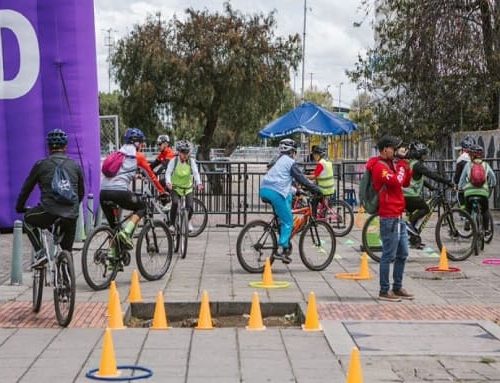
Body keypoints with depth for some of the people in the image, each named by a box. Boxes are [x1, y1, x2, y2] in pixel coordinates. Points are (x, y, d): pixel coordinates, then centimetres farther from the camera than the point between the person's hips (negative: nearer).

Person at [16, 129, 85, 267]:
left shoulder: (41, 165, 6)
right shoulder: (75, 166, 13)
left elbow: (27, 188, 15)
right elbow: (81, 192, 23)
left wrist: (19, 207, 32)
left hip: (49, 213, -2)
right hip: (71, 217, 3)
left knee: (28, 219, 29)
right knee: (67, 253, 18)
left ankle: (39, 253, 14)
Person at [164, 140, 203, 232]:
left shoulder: (191, 161, -8)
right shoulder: (174, 161, -11)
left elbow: (196, 173, -18)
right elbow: (168, 172, -18)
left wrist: (199, 183, -36)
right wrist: (168, 182, -38)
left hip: (188, 188, 1)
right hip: (176, 187, -1)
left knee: (190, 206, -13)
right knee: (175, 203, -26)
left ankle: (188, 222, 21)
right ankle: (172, 224, -9)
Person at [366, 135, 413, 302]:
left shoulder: (391, 164, 19)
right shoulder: (379, 166, -12)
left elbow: (405, 183, 19)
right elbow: (395, 181, -25)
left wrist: (407, 165, 6)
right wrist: (402, 166, -11)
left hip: (398, 216, 10)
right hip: (389, 217, -10)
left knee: (402, 254, 14)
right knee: (389, 255, -6)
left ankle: (397, 288, 23)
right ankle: (384, 291, 1)